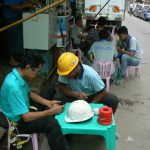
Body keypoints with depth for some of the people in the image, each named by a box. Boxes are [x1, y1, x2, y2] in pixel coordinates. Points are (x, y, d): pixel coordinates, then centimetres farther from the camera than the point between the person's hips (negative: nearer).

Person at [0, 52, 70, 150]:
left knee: (51, 91, 16)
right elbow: (27, 117, -32)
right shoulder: (14, 87, -34)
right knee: (51, 122, -34)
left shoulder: (18, 75, -6)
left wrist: (48, 103, -2)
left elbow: (29, 93, 11)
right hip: (19, 122, -10)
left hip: (24, 110, 10)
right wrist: (51, 111, -24)